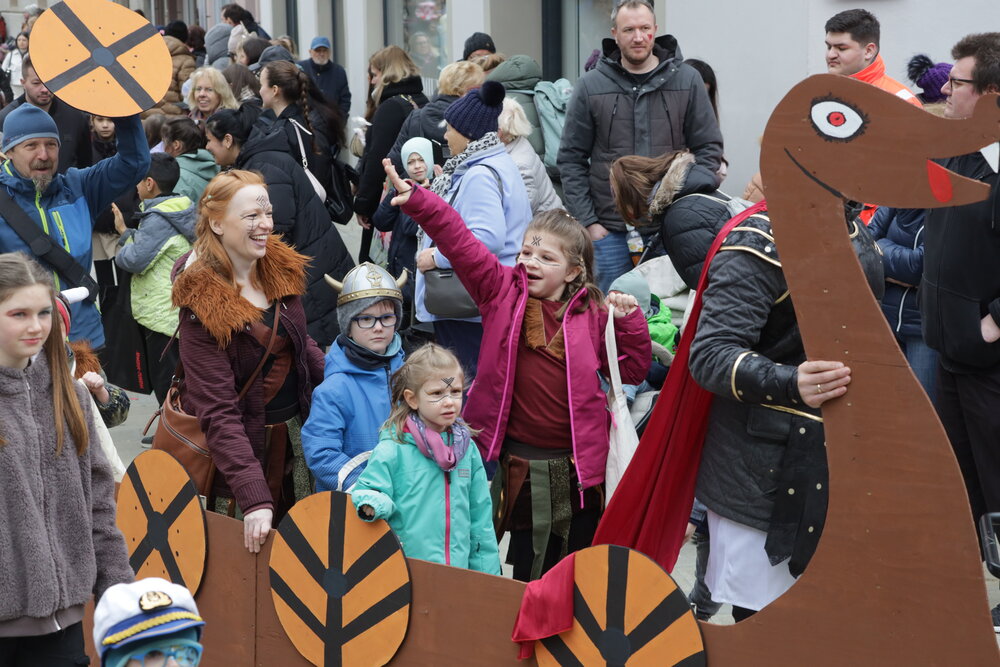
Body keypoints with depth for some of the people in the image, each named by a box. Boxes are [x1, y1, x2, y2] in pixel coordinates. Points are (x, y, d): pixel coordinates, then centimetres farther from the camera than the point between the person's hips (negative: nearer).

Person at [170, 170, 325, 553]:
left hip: (295, 432, 6)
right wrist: (254, 496, -30)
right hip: (240, 445, -6)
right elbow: (217, 411, -24)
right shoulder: (201, 304, -21)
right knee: (249, 555, 5)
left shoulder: (283, 269, -2)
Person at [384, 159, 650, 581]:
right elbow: (459, 240, -10)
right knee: (528, 566, 12)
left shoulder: (593, 313, 2)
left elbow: (631, 371, 7)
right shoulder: (502, 289, 1)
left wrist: (629, 323, -7)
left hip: (576, 464, 1)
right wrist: (415, 199, -21)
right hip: (518, 461, 0)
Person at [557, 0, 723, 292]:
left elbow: (709, 147, 7)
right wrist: (588, 221, -3)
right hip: (611, 230, 0)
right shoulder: (590, 87, 2)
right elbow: (571, 159, 4)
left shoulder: (687, 81, 3)